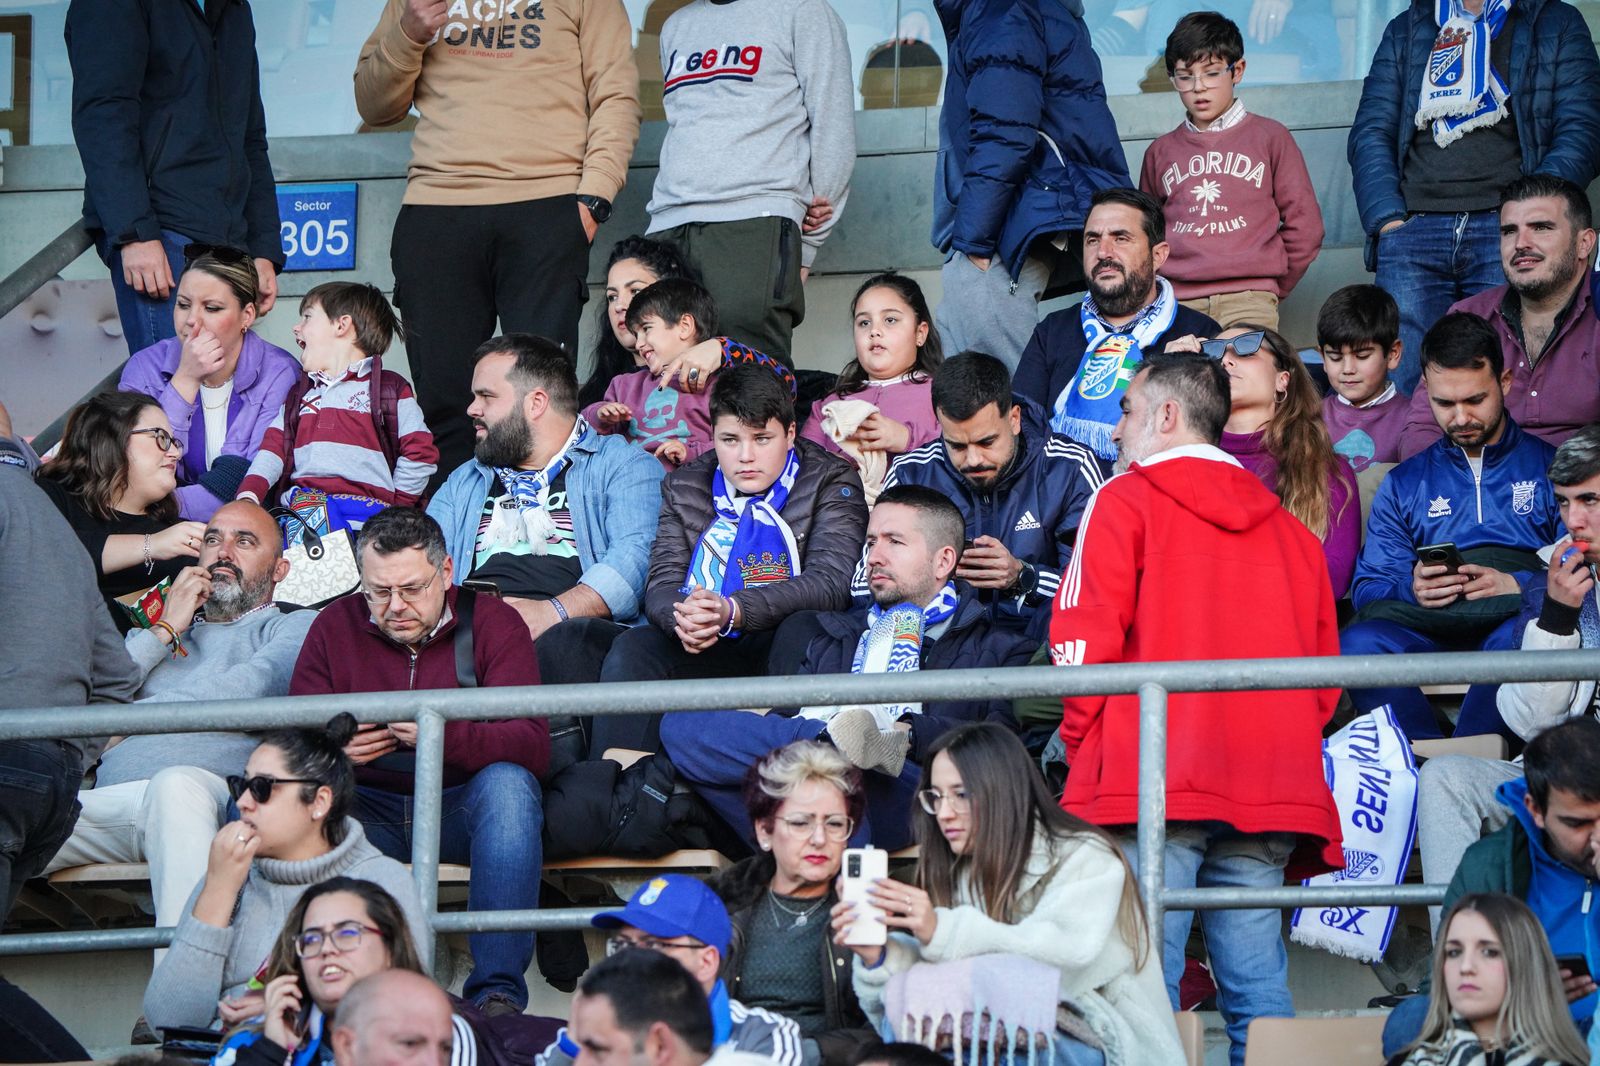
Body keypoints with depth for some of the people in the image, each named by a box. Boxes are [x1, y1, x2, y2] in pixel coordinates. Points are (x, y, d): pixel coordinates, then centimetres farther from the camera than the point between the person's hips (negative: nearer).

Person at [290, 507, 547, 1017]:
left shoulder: (492, 622, -1)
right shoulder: (335, 627, 6)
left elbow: (532, 746, -14)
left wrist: (445, 736, -33)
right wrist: (334, 748, -25)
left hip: (465, 807, -2)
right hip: (369, 810, 2)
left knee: (508, 783, -34)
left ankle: (498, 994, -37)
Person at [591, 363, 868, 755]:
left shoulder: (831, 482, 3)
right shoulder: (684, 487, 15)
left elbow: (831, 582, -12)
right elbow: (662, 583, 6)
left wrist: (732, 611, -27)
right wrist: (681, 619, -22)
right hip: (703, 650, 3)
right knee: (632, 648, -26)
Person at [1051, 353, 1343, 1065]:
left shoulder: (1125, 503, 4)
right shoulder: (1288, 527, 20)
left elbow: (1085, 642, -4)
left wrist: (1085, 743, 7)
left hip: (1153, 784, -5)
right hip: (1269, 787, 5)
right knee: (1258, 987, 2)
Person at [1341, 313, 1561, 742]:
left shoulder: (1549, 467, 17)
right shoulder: (1404, 483, 26)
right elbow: (1368, 587, 18)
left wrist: (1517, 585, -12)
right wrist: (1410, 588, -5)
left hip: (1517, 615, -2)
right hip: (1426, 629, 2)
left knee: (1518, 639, -40)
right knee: (1357, 642, -32)